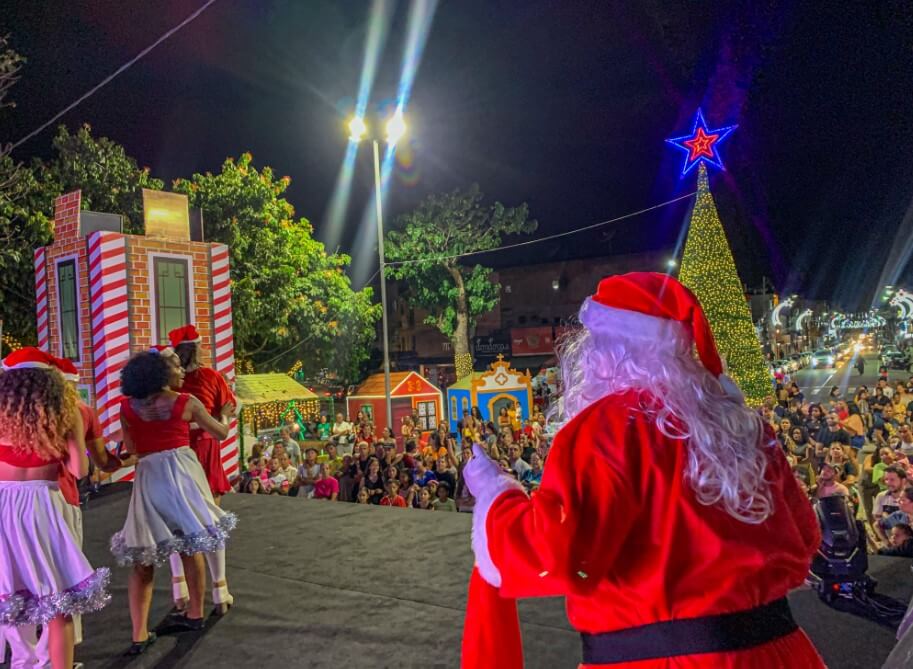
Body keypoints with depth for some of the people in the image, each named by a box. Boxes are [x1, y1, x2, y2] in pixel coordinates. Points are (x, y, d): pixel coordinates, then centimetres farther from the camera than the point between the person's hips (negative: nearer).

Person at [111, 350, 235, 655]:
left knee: (142, 555, 5)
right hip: (182, 471, -1)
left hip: (148, 476, 1)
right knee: (191, 545, 17)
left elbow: (130, 447, 12)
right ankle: (195, 612, 30)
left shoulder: (127, 406, 2)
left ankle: (139, 634, 1)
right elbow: (220, 434, 9)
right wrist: (223, 422, 31)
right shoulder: (187, 402, -2)